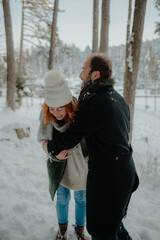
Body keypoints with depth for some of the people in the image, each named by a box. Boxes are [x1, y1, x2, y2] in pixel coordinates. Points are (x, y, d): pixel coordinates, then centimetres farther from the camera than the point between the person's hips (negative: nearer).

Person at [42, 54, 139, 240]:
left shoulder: (93, 103, -23)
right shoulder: (118, 98, 5)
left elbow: (70, 137, -17)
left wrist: (48, 146, 4)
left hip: (106, 176, -9)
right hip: (126, 171, 9)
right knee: (113, 219, 29)